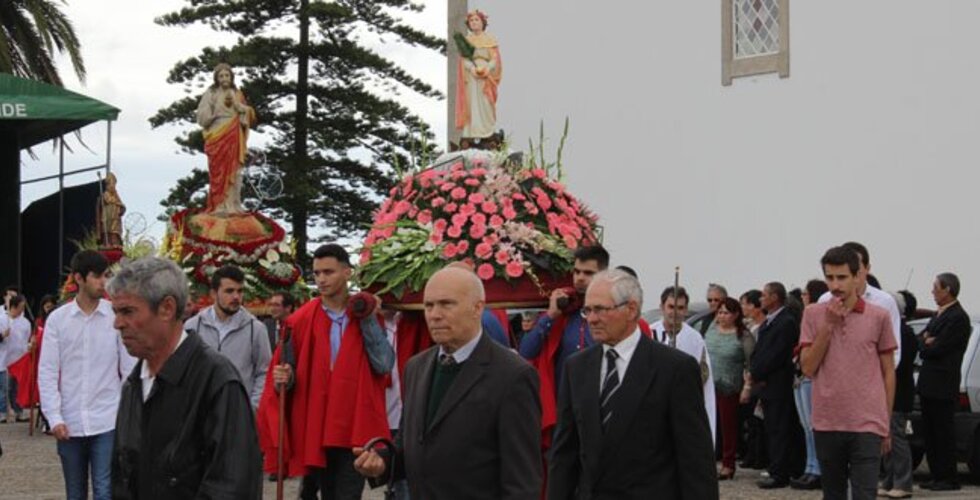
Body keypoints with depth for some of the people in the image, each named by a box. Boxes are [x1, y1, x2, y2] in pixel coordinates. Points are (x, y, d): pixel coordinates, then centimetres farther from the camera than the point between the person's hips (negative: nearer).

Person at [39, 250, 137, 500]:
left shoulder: (117, 316, -2)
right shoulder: (57, 319, 0)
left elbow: (129, 370, 1)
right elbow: (47, 372, 1)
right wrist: (54, 418, -7)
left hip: (107, 422, -2)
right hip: (69, 423, 2)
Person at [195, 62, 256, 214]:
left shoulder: (237, 94, 13)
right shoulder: (210, 93, 3)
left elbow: (248, 115, 9)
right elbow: (202, 116, -2)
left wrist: (236, 105, -5)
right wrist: (219, 108, -8)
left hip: (234, 138, 3)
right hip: (217, 137, -3)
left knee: (234, 171, 0)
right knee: (218, 171, -8)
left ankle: (232, 205, 4)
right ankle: (219, 206, -7)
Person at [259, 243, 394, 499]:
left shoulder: (367, 316, 3)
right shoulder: (301, 321, 1)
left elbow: (384, 366, -8)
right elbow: (285, 372, 3)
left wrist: (368, 322, -12)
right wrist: (284, 378, -19)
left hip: (355, 429, -1)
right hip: (316, 429, 1)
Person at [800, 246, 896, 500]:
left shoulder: (879, 317, 1)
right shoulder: (813, 314, 5)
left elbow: (888, 372, 6)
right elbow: (808, 367, -1)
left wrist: (887, 423, 5)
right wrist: (829, 325, -10)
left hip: (867, 424, -2)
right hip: (826, 423, 2)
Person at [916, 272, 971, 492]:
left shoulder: (958, 318, -15)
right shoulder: (939, 314, 16)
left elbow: (938, 348, -20)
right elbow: (922, 339, 12)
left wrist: (926, 345, -1)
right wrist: (927, 341, -9)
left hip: (943, 385, -9)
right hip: (929, 383, 9)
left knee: (943, 432, -3)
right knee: (930, 432, 12)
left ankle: (949, 479, 3)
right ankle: (937, 475, 19)